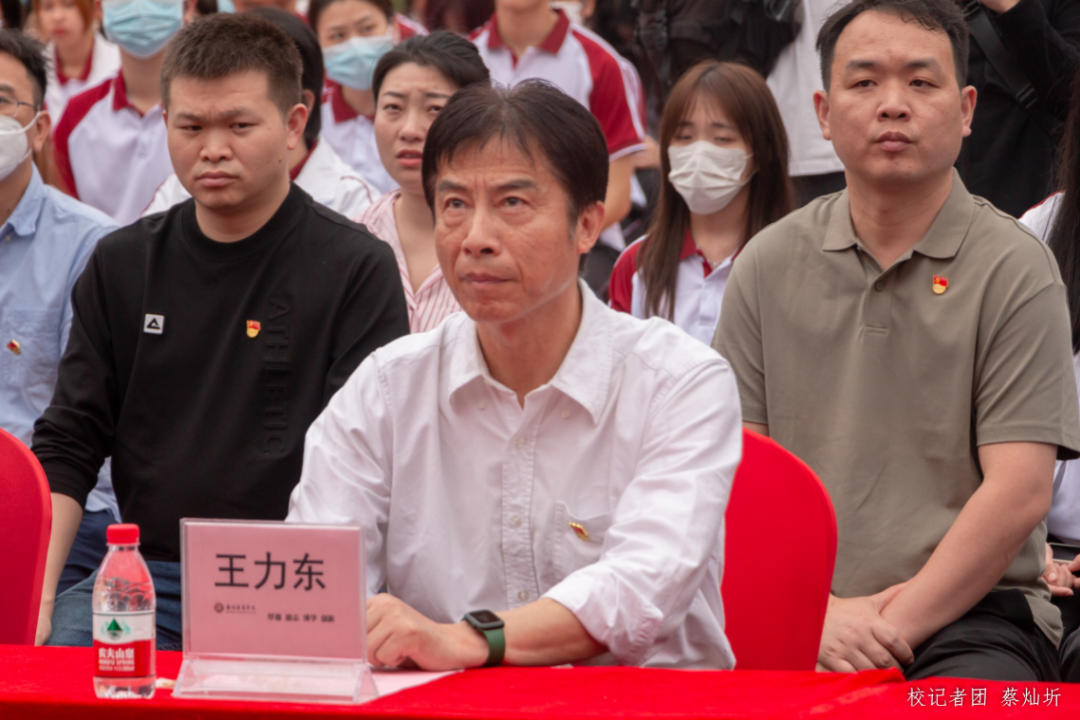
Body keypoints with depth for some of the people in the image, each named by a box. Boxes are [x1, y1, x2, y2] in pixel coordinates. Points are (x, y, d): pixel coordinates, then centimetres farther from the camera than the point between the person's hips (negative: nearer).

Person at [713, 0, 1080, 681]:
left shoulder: (1015, 268, 0)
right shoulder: (768, 265, 10)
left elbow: (1020, 492, -7)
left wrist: (900, 625, -13)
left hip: (970, 613, -2)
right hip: (797, 618, 3)